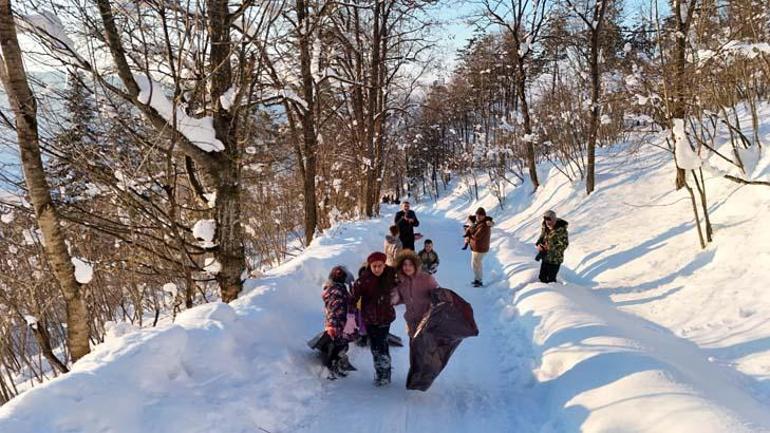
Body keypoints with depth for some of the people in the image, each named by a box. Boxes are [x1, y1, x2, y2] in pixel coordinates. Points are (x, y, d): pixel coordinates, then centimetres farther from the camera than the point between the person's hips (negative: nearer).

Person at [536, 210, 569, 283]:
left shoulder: (561, 229, -21)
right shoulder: (545, 227, 0)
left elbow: (564, 244, -18)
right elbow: (541, 237, 15)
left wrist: (550, 247, -23)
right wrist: (539, 244, -7)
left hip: (555, 259, -7)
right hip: (545, 257, 7)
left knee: (551, 280, 1)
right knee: (542, 277, 15)